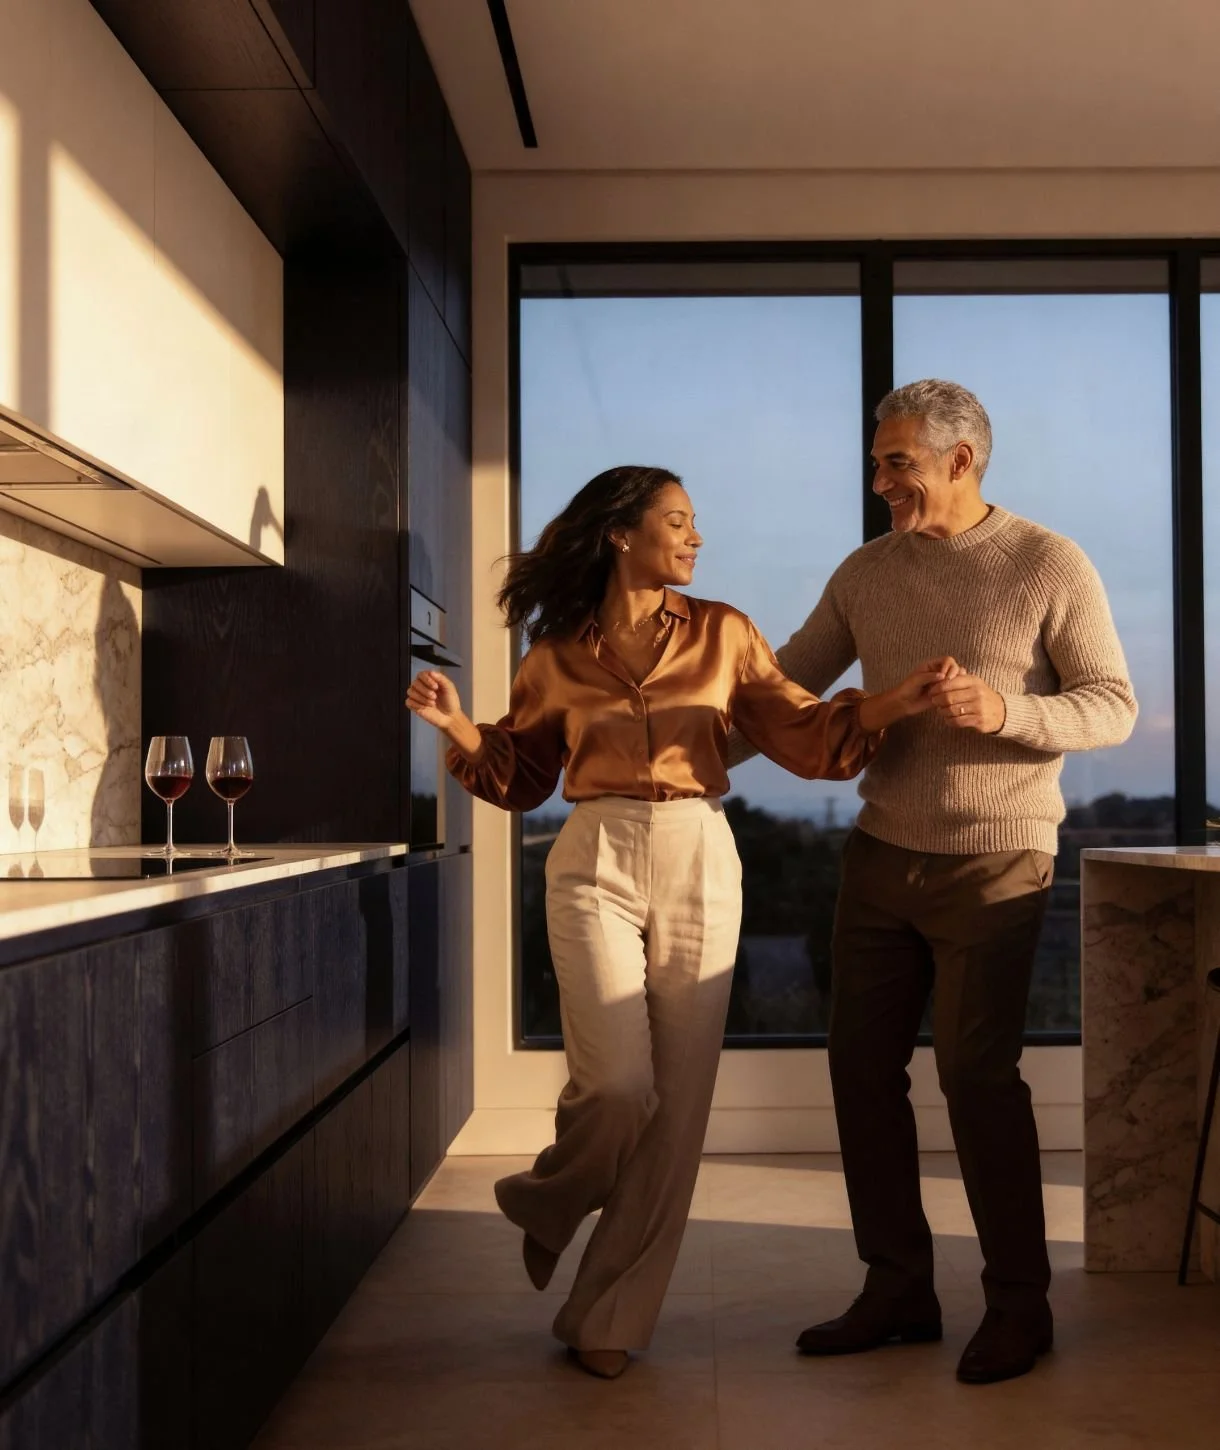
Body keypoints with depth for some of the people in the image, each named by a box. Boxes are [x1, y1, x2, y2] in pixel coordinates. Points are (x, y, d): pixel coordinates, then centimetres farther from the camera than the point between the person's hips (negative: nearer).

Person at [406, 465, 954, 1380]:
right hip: (596, 864, -1)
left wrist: (887, 706, -11)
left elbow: (802, 734, 5)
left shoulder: (720, 634, 8)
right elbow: (522, 778, 15)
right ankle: (549, 1204, 20)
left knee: (678, 1102, 1)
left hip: (700, 866, 2)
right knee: (618, 1085, -15)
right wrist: (461, 728, -3)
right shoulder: (559, 654, 7)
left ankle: (610, 1319, 16)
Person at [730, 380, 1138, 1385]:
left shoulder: (1050, 566, -6)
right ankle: (899, 1287, 19)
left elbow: (1113, 704, -7)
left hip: (995, 863, -5)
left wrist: (1008, 711, -24)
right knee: (864, 1067, 5)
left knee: (977, 1076, -4)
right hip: (881, 855, 5)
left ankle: (1020, 1304, 13)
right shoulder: (866, 574, 6)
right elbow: (782, 688, 10)